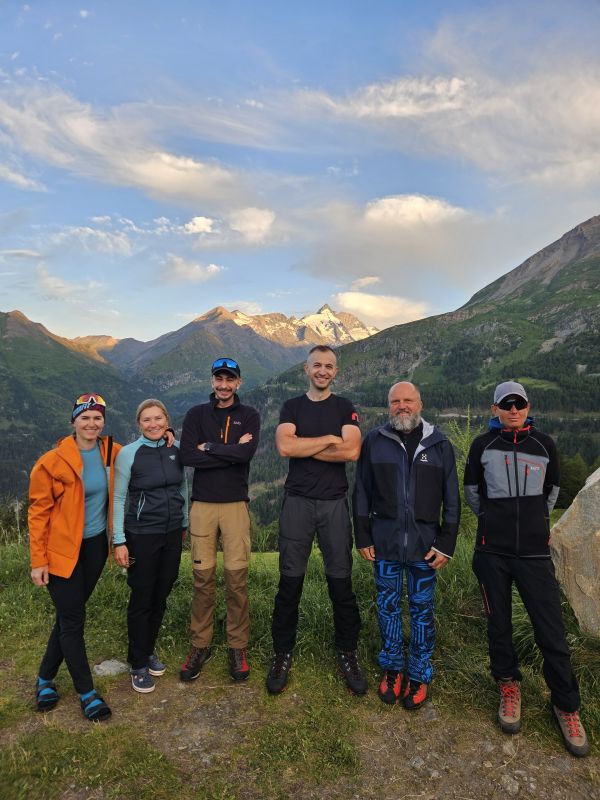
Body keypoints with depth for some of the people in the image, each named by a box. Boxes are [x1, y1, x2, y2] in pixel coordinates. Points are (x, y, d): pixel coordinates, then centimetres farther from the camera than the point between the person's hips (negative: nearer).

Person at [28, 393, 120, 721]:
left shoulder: (113, 452, -3)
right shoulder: (54, 461, -14)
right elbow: (38, 511, -9)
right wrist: (38, 560, -9)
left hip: (95, 546, 4)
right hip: (62, 549, -4)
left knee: (70, 616, 15)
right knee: (73, 620, 2)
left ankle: (45, 678, 36)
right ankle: (86, 692, 19)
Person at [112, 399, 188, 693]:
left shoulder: (176, 450, 1)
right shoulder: (128, 453, -10)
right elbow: (118, 499, -7)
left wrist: (184, 524, 16)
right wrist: (119, 541, -9)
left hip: (172, 533, 4)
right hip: (142, 536, -4)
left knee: (161, 595, 13)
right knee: (142, 598, 6)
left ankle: (149, 651, 34)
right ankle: (138, 664, 24)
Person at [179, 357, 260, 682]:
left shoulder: (249, 415, 4)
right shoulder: (196, 414, 6)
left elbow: (248, 452, -14)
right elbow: (187, 456, -9)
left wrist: (209, 448, -9)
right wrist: (232, 452, -12)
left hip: (236, 505, -1)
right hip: (202, 504, 1)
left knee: (236, 577, 3)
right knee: (203, 576, 7)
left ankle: (237, 646, 19)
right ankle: (200, 645, 23)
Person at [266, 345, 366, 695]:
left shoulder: (345, 407, 5)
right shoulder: (292, 407, 7)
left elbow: (352, 451, -11)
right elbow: (284, 446, -11)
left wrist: (304, 448, -9)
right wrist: (328, 439, -9)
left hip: (334, 503, 0)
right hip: (297, 502, 1)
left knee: (341, 581, 7)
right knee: (290, 582, 6)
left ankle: (348, 653, 25)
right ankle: (283, 655, 22)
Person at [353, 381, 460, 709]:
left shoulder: (439, 444, 0)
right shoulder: (374, 441, 0)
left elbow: (451, 498, 2)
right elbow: (362, 492, 3)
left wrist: (446, 544, -2)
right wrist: (363, 537, 2)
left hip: (424, 544, 0)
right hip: (384, 543, 1)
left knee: (421, 610, 10)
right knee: (387, 607, 12)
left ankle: (419, 675, 28)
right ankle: (392, 668, 32)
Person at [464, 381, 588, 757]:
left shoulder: (544, 444, 1)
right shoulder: (483, 445, -1)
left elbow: (551, 490, 16)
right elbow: (472, 491, 11)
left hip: (535, 552, 0)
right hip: (493, 552, 0)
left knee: (552, 632, 2)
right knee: (499, 625, 12)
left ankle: (567, 706, 23)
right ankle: (509, 685, 35)